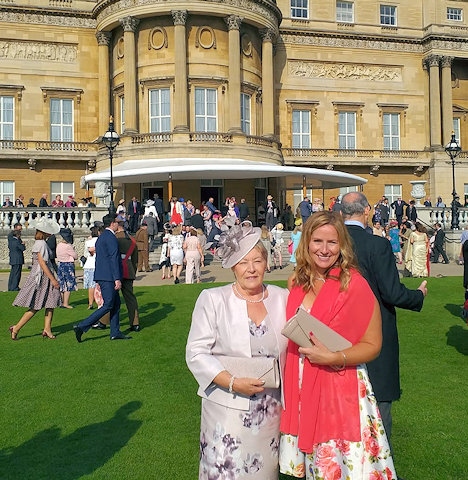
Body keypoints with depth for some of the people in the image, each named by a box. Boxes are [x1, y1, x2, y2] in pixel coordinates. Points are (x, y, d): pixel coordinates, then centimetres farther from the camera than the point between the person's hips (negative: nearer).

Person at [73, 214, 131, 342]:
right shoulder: (111, 237, -13)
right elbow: (114, 259, -19)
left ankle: (115, 332, 16)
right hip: (108, 277, -10)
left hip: (101, 275, 10)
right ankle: (82, 327, -8)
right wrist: (117, 279, -20)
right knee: (107, 305, -6)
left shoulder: (101, 237, 18)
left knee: (116, 303, 13)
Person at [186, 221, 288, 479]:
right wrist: (233, 382, -19)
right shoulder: (212, 299, -6)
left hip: (271, 411, 3)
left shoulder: (283, 298, 2)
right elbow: (196, 353, -9)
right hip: (227, 408, -2)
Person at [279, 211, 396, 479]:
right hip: (300, 389, 5)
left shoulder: (354, 284, -13)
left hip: (341, 390, -5)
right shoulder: (298, 283, 3)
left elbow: (372, 345, -11)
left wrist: (332, 357, -22)